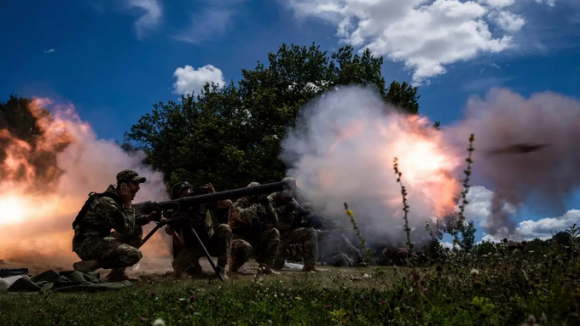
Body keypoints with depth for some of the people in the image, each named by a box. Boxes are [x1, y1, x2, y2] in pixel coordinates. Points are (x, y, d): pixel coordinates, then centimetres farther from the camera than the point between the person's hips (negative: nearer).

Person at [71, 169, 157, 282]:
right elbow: (127, 229, -23)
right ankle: (85, 266, -12)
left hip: (99, 240, 10)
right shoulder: (106, 202, -21)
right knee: (134, 255, -21)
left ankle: (118, 273, 8)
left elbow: (130, 223, 18)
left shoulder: (117, 198, 9)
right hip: (86, 244, -10)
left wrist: (147, 218, -1)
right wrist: (127, 203, -14)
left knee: (137, 230, 8)